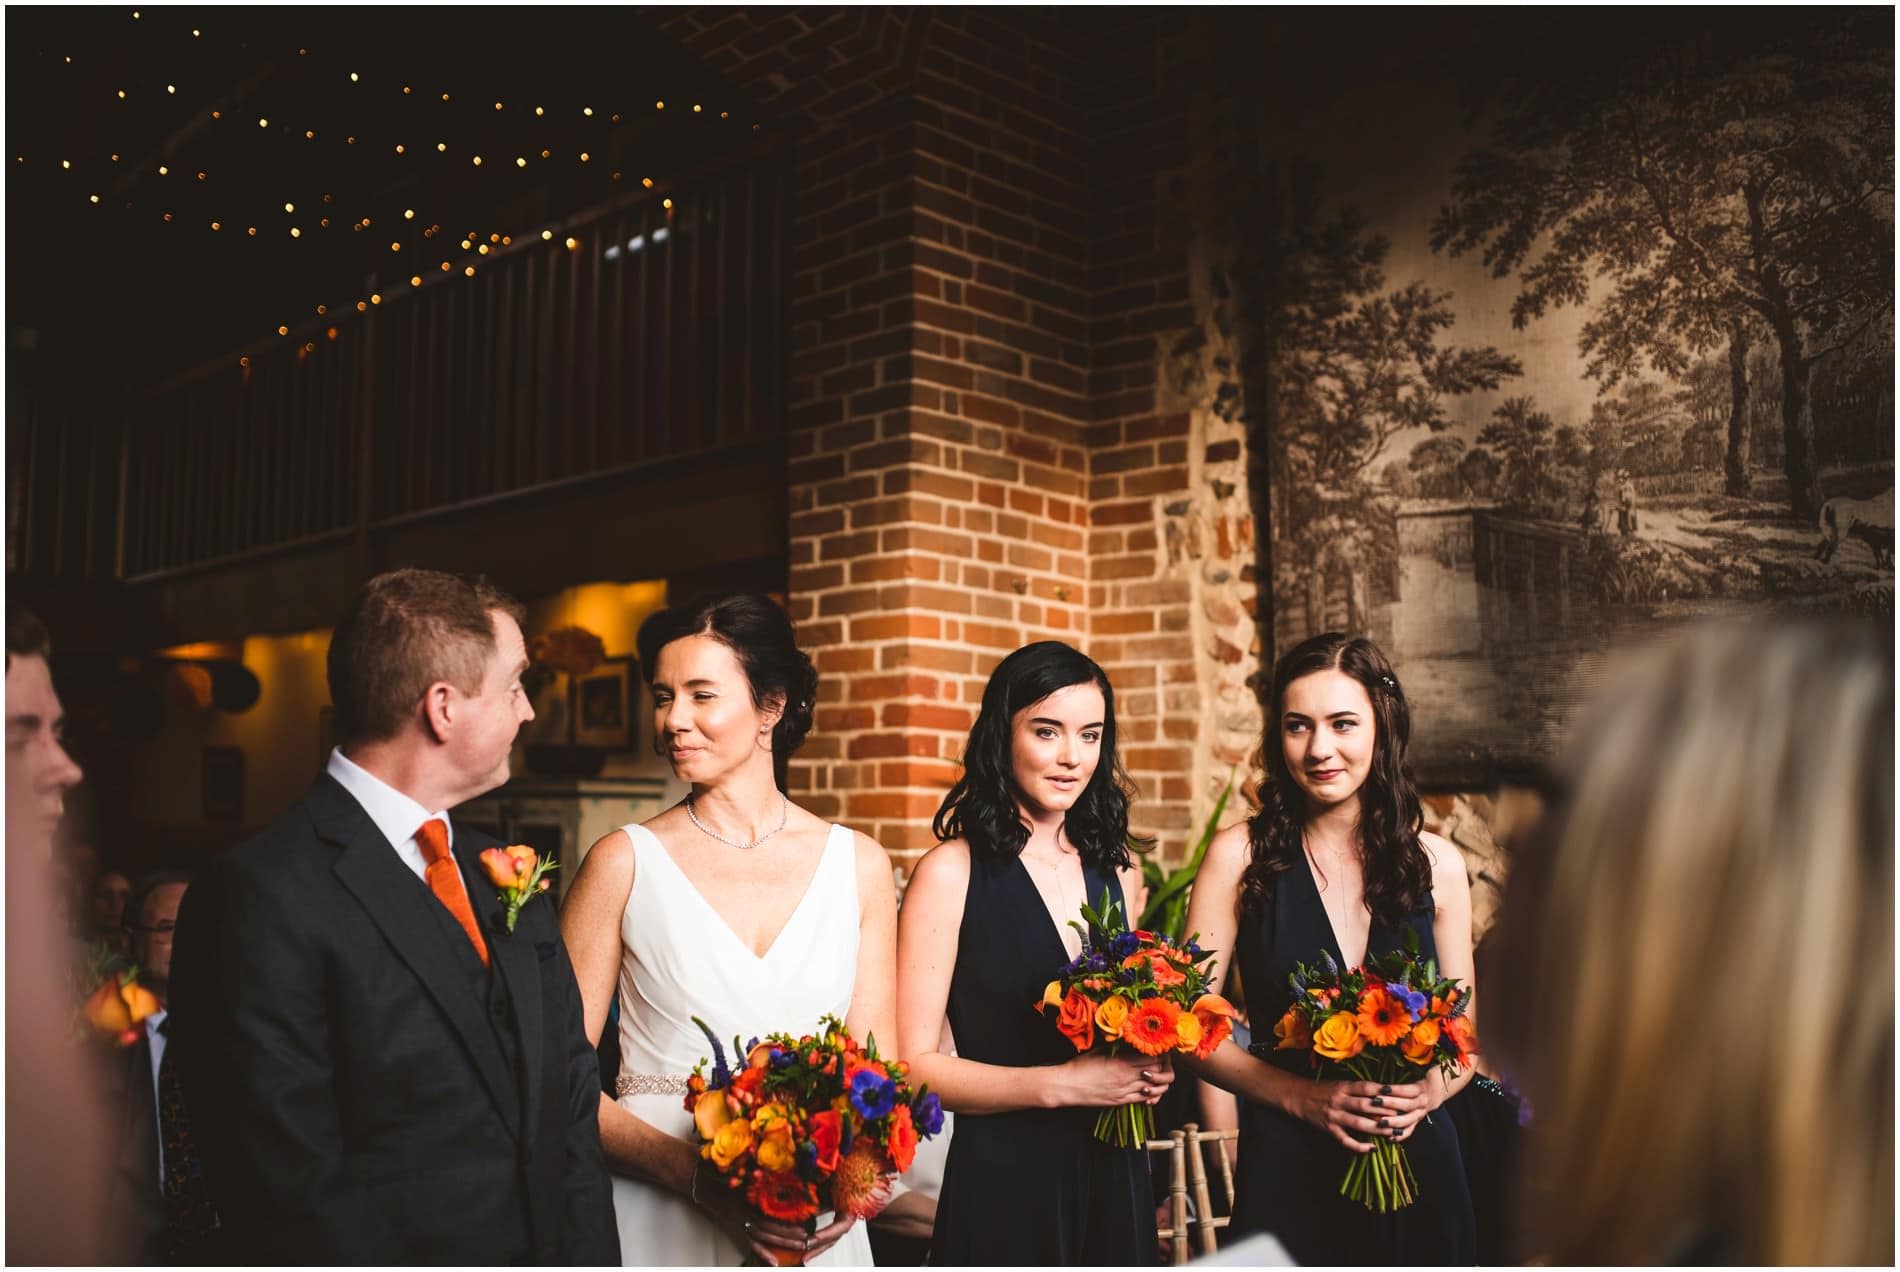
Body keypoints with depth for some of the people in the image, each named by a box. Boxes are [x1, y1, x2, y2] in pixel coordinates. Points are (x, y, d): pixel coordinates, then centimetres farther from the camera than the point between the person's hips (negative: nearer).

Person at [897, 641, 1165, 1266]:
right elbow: (914, 1064, -13)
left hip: (1115, 1174, 5)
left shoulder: (1116, 870, 6)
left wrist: (1151, 1070, -1)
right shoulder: (952, 872, -10)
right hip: (1003, 1182, -5)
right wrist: (1061, 1084, -19)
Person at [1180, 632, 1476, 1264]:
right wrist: (1304, 1097, -16)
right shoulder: (1240, 855, -6)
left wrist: (1425, 1094, -12)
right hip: (1286, 1168, -2)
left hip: (1418, 1158, 2)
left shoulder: (1436, 863, 1)